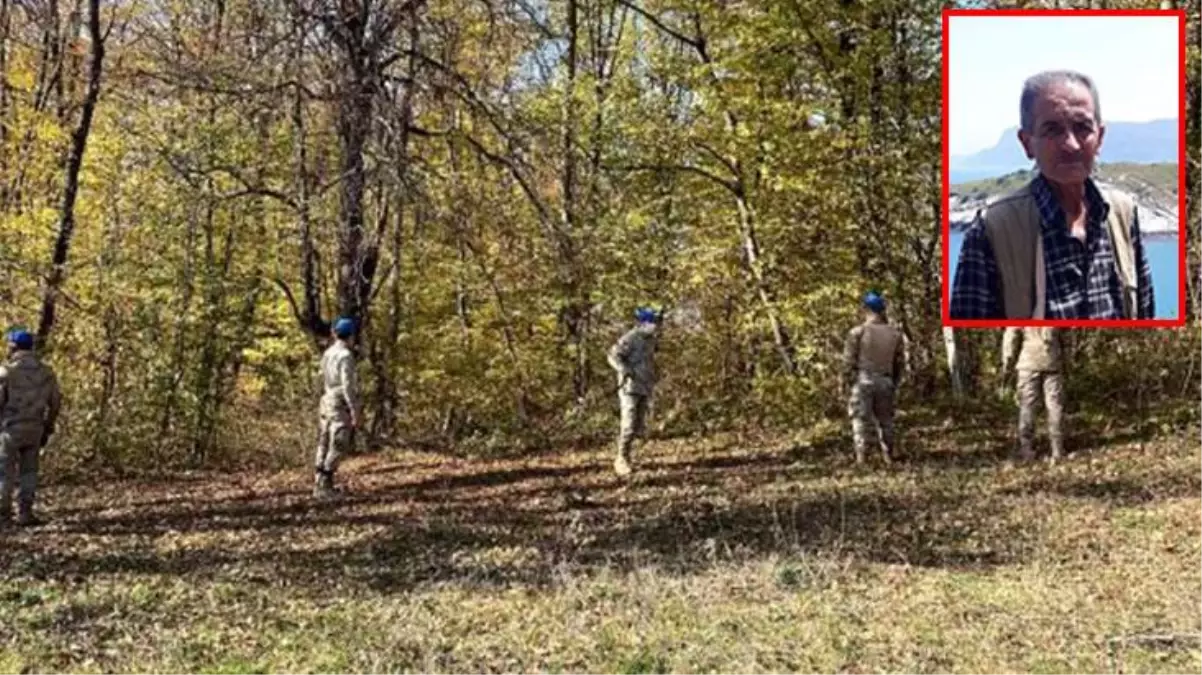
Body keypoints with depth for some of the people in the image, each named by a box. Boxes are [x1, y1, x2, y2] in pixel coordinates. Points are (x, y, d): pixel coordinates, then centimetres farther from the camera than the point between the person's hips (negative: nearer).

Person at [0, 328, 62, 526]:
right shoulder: (46, 372, 5)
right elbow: (55, 403, 7)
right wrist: (47, 430, 15)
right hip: (34, 428, 4)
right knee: (28, 471, 13)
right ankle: (25, 512, 9)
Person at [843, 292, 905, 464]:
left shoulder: (857, 332, -7)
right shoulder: (894, 333, 5)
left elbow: (849, 360, -7)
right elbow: (900, 361, 8)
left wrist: (851, 379, 6)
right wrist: (894, 382, 17)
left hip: (863, 380, -3)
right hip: (885, 381, 3)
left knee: (860, 418, 1)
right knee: (885, 419, 16)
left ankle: (860, 457, -8)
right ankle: (888, 456, 20)